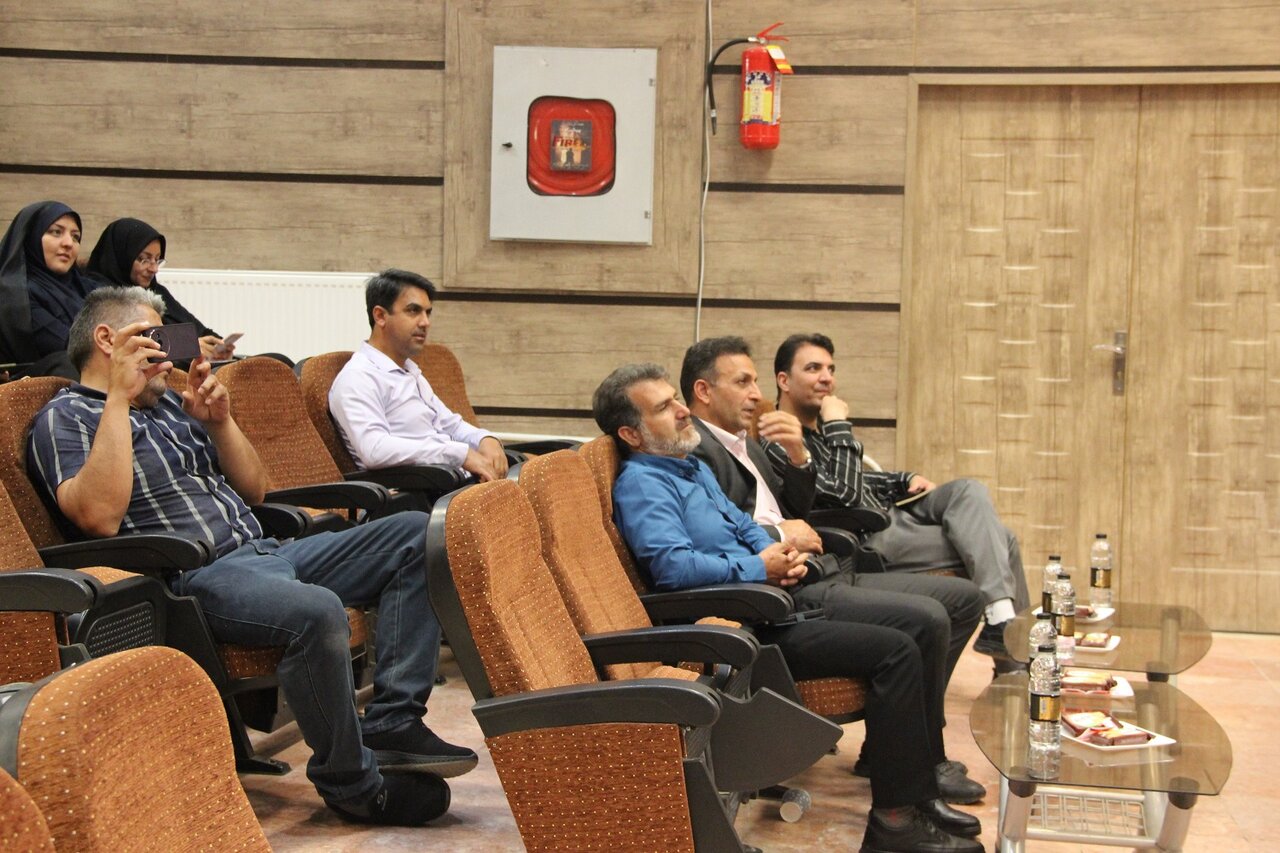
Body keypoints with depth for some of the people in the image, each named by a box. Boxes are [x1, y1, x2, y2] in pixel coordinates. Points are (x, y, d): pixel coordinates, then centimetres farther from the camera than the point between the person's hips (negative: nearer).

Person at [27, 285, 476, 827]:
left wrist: (219, 421, 8)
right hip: (195, 577, -9)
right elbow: (100, 516, -18)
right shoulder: (66, 418, 2)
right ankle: (351, 782, -16)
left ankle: (390, 725, -13)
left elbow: (253, 489, 25)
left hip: (266, 553, 9)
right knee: (316, 611, -37)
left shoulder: (171, 405, 25)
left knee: (413, 535, -3)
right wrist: (119, 397, -13)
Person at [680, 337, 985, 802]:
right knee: (927, 619, -26)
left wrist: (798, 457, 7)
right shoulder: (695, 452, -9)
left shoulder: (744, 444, 23)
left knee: (963, 598, 8)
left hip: (821, 574, 11)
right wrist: (779, 535, -10)